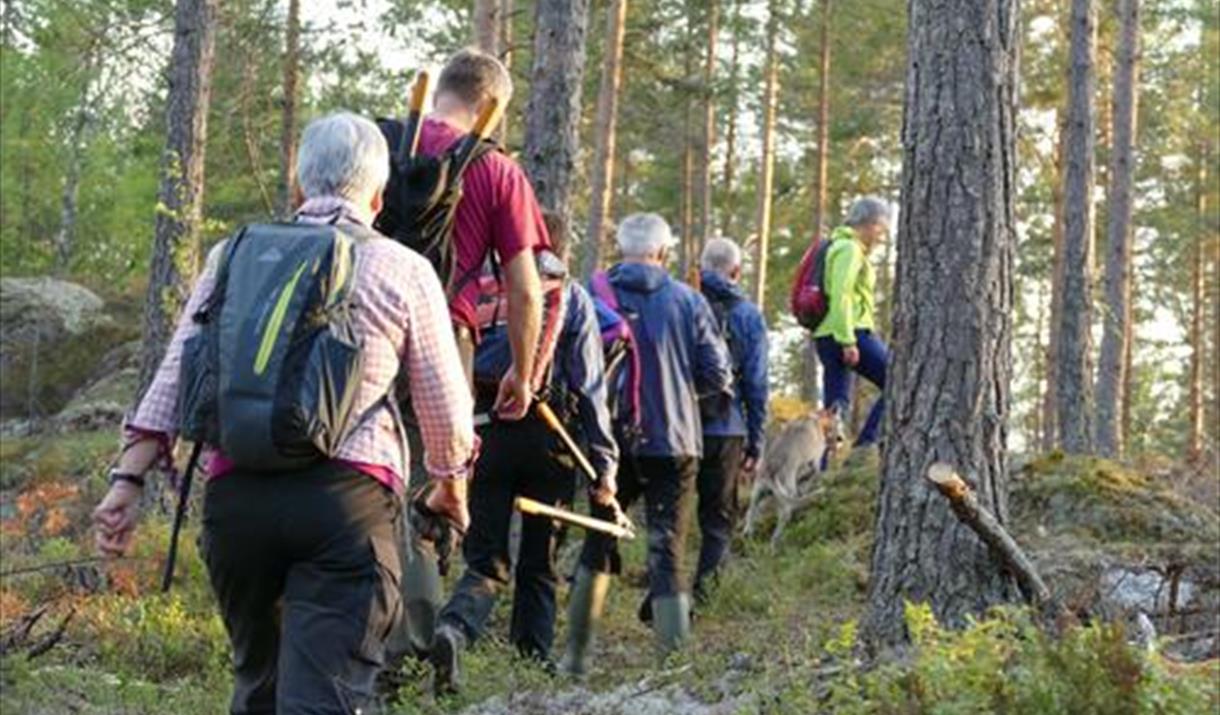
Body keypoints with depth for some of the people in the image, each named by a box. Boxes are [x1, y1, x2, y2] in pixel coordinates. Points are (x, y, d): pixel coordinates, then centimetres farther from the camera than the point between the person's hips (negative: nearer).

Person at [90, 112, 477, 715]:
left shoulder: (235, 254, 15)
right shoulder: (404, 271, 8)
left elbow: (175, 374, 8)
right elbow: (444, 401, 14)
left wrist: (128, 480, 7)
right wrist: (451, 483, 31)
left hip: (235, 491, 3)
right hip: (346, 494, -3)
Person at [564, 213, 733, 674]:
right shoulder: (688, 301, -2)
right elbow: (717, 376, -2)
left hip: (610, 441, 1)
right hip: (673, 443, -1)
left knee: (598, 543, 17)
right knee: (667, 553, 3)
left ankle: (577, 653, 19)